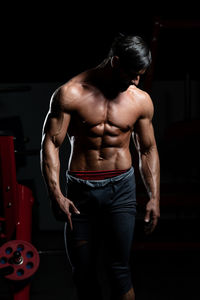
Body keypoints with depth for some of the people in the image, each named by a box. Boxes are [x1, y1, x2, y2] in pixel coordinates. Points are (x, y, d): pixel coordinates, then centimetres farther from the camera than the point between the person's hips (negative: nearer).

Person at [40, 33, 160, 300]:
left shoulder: (141, 101, 1)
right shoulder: (70, 94, -8)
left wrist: (154, 197, 4)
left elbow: (148, 150, 11)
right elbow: (51, 143, -8)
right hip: (79, 191, 0)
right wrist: (55, 193, -17)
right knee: (82, 271, 7)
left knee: (119, 269, -5)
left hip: (120, 188, 0)